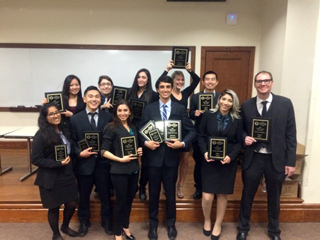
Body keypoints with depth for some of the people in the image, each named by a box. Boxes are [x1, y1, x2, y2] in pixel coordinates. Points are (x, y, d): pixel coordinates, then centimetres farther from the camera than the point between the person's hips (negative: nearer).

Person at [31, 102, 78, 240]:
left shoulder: (64, 131, 4)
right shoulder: (41, 135, -15)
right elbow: (36, 159, -17)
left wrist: (70, 162, 1)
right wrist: (58, 163, -22)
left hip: (68, 175, 6)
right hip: (51, 179, -5)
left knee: (72, 203, 12)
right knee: (54, 207, 11)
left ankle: (65, 226, 41)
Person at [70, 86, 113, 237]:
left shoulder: (108, 117, -2)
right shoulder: (75, 119, -2)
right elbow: (72, 142, -1)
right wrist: (80, 153, -17)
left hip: (103, 163, 0)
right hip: (84, 164, 0)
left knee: (105, 195, 15)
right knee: (84, 196, 19)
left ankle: (106, 221, 38)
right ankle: (84, 222, 42)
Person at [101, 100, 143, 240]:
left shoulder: (133, 128, 10)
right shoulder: (111, 127, -9)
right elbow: (104, 151, -12)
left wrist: (139, 151, 0)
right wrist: (120, 159, -20)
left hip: (134, 170, 6)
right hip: (119, 171, -6)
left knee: (129, 200, 17)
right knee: (121, 201, 8)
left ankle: (125, 226, 39)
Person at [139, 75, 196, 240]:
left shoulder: (180, 109, 0)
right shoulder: (149, 108, 0)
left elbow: (192, 131, -1)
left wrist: (182, 143, -17)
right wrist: (146, 142, -17)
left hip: (171, 156, 0)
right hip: (153, 156, 0)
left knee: (170, 193, 15)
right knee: (153, 193, 14)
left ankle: (171, 224, 37)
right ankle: (153, 224, 35)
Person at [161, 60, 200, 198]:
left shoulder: (185, 93, 6)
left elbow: (197, 80, -1)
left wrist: (190, 71, -16)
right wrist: (167, 69, -25)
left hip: (184, 130, 4)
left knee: (184, 159, 10)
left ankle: (180, 186, 27)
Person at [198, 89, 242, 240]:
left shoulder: (237, 120, 0)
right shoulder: (208, 115, 0)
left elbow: (238, 142, 1)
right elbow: (201, 136, 1)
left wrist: (231, 156, -15)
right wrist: (204, 152, -13)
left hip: (227, 162, 1)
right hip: (209, 161, -1)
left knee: (222, 195, 10)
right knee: (207, 196, -2)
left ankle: (218, 225, 32)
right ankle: (207, 221, 28)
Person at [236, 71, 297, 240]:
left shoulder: (285, 103, -4)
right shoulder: (246, 106, -1)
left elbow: (290, 134, -3)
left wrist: (290, 161, -4)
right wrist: (244, 137, -14)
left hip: (276, 159, 0)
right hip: (253, 158, 0)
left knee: (274, 196, 17)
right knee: (247, 194, 14)